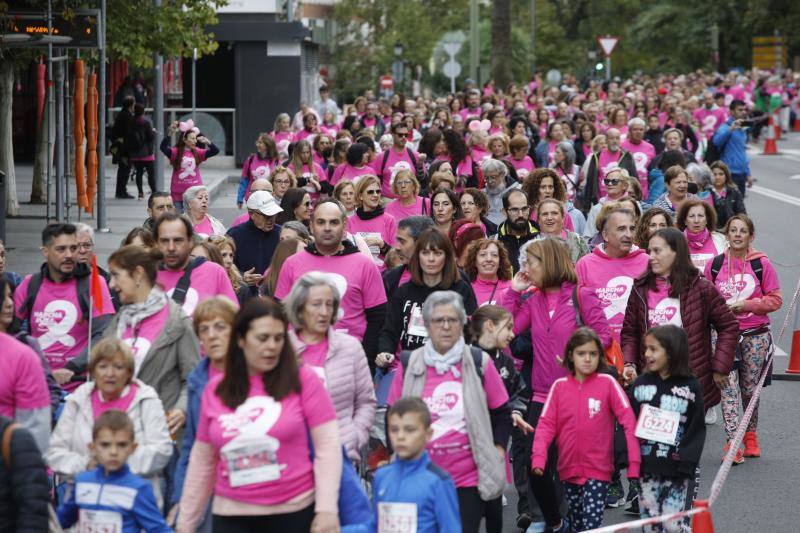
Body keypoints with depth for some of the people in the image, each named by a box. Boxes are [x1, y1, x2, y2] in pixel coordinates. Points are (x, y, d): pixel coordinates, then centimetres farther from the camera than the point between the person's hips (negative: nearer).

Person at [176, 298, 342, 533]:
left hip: (294, 514, -2)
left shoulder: (303, 380, -2)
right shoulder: (215, 390, 7)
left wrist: (327, 509, -13)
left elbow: (328, 445, -5)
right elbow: (202, 462, 14)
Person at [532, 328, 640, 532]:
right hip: (569, 469, 3)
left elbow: (628, 420, -8)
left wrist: (633, 462, -16)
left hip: (598, 470, -3)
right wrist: (538, 459, -16)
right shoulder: (559, 386, 3)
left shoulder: (608, 383, -4)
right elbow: (546, 424, 0)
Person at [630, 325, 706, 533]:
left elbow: (697, 430, -4)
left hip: (677, 471, -4)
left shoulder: (691, 387, -3)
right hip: (647, 469, 4)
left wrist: (685, 464, -12)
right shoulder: (640, 385, 6)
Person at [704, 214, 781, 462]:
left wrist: (746, 304, -13)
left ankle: (750, 436, 29)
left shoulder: (762, 264, -1)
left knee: (750, 389, 9)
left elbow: (775, 300, -1)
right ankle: (732, 443, -15)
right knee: (728, 388, -11)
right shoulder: (714, 265, 3)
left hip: (755, 335, 0)